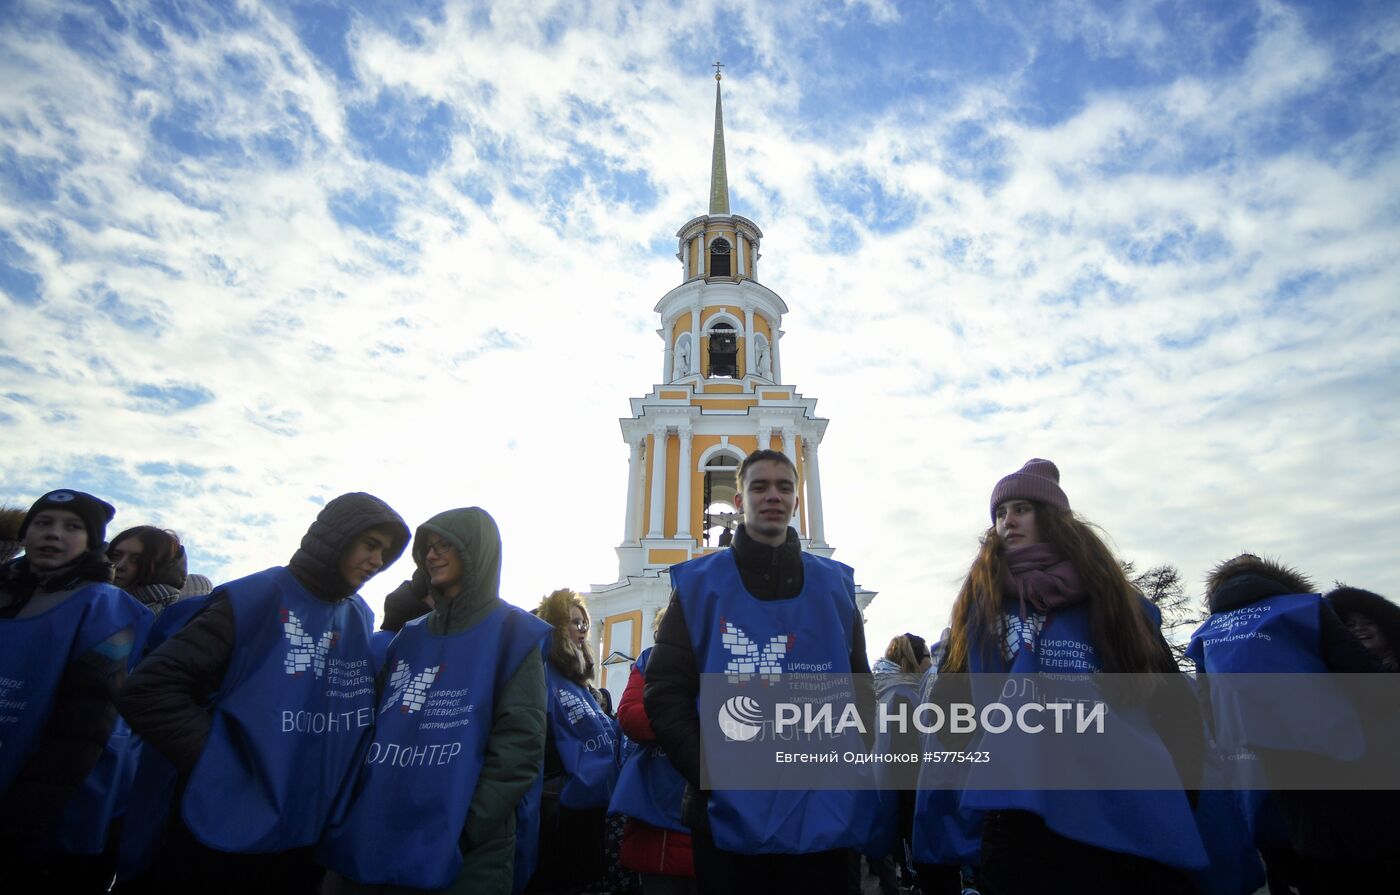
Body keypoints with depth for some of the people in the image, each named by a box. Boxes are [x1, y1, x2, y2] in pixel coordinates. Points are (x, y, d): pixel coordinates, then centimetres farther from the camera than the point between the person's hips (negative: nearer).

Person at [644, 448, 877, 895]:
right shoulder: (698, 583, 1)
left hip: (824, 817, 2)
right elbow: (664, 690, -3)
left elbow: (860, 687, 10)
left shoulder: (835, 584, 8)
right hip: (730, 817, -2)